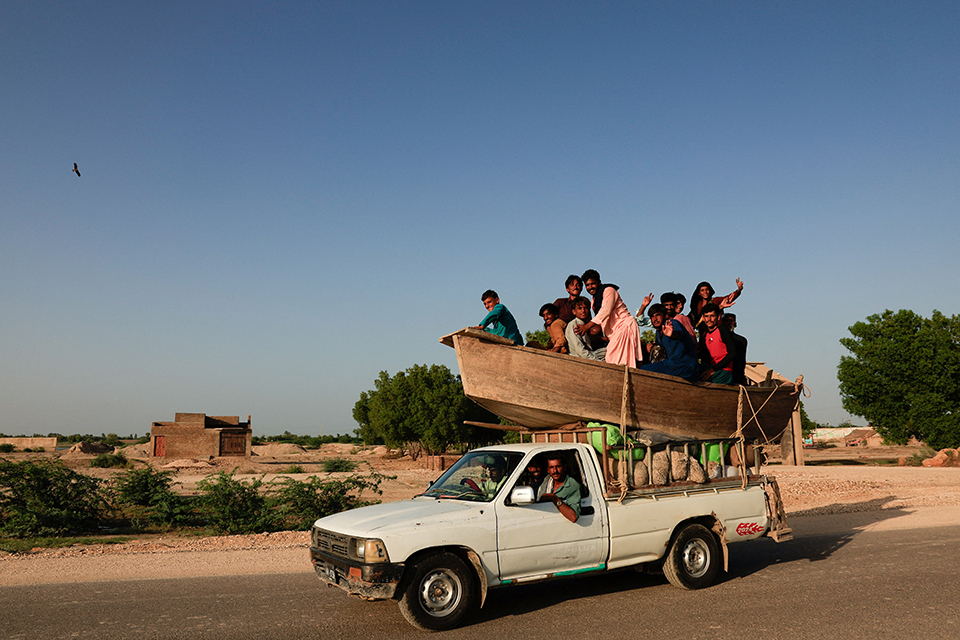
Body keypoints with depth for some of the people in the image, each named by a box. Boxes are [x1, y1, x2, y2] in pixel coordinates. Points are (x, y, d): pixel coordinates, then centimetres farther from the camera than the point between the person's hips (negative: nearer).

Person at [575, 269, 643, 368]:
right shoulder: (594, 299, 22)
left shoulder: (608, 290, -4)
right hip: (615, 332, 8)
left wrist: (587, 326, -26)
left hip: (624, 325, -8)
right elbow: (598, 319, 22)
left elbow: (606, 310, -19)